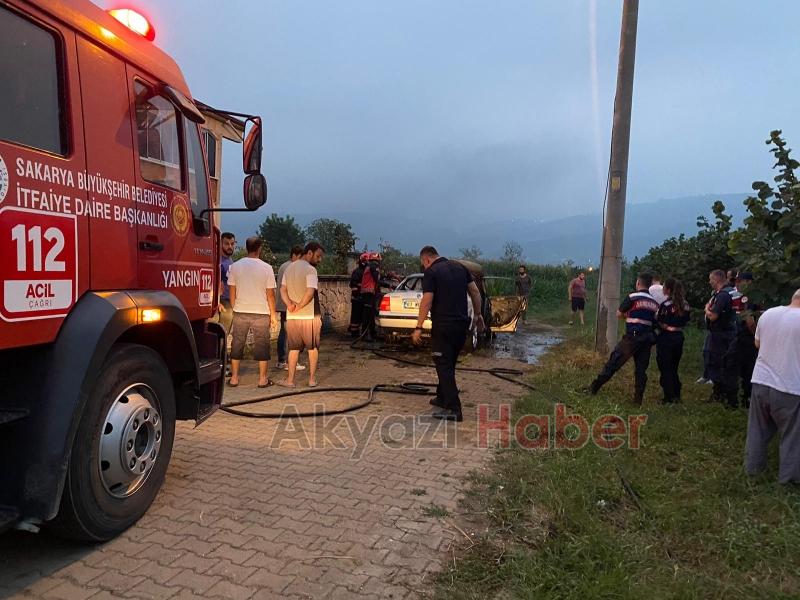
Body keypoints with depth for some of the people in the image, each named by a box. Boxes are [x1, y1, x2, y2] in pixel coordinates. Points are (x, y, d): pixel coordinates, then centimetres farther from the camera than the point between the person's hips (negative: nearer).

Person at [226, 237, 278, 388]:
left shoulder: (235, 266, 0)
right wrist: (273, 314, 4)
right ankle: (263, 379, 12)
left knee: (237, 344, 12)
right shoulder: (266, 268, -7)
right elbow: (270, 294, -5)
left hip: (240, 312, 2)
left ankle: (234, 378, 17)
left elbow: (232, 291, 4)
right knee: (261, 345, 7)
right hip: (261, 313, -2)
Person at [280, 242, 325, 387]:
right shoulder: (310, 269, -13)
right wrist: (299, 306, -13)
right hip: (310, 315, -5)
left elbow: (283, 290, 5)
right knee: (313, 348, 9)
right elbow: (310, 293, -24)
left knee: (294, 348, 12)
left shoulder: (289, 268, 11)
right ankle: (312, 379, 14)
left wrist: (290, 304, -7)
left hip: (292, 316, 6)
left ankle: (290, 380, 12)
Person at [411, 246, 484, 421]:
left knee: (444, 366, -1)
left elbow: (427, 301, -16)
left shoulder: (431, 272, -8)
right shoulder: (460, 267, 11)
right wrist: (478, 314, 18)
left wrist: (418, 328, -14)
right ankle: (442, 398, 32)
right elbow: (475, 291, 10)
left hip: (443, 326, -7)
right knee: (449, 364, 20)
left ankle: (454, 409, -4)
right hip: (462, 324, 7)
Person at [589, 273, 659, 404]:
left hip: (632, 337, -5)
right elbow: (655, 320, 10)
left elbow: (619, 314, 2)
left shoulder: (632, 297, -6)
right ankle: (638, 398, 11)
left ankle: (594, 387, 6)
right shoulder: (654, 302, 10)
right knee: (641, 368, 10)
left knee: (613, 363, 1)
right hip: (647, 338, 5)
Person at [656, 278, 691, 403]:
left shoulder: (666, 305, -16)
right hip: (679, 337, 7)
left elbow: (662, 324, -15)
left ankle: (669, 397, 4)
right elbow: (685, 321, 11)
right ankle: (676, 395, 21)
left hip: (666, 338, -7)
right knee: (674, 368, 18)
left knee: (665, 369, 2)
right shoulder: (684, 304, 5)